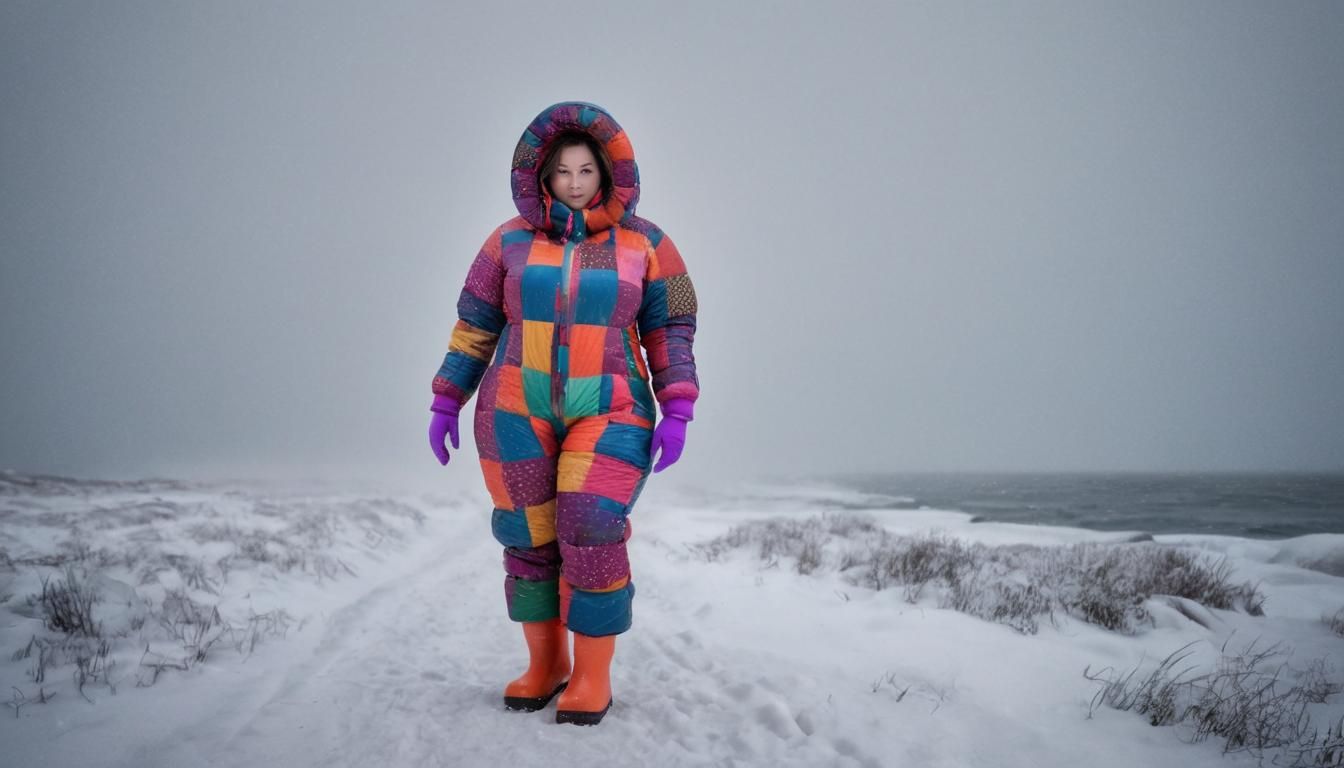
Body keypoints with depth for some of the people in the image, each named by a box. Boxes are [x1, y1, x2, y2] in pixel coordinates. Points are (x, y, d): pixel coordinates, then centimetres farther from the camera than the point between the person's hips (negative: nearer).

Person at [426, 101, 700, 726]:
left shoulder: (644, 243, 0)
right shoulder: (512, 240, 3)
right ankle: (545, 663, 22)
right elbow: (474, 324, 7)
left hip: (608, 415, -2)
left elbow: (670, 330, 1)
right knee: (529, 539, 5)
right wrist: (445, 402, 5)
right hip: (515, 412, 2)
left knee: (592, 538, -11)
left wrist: (677, 412, -8)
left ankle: (593, 675, 3)